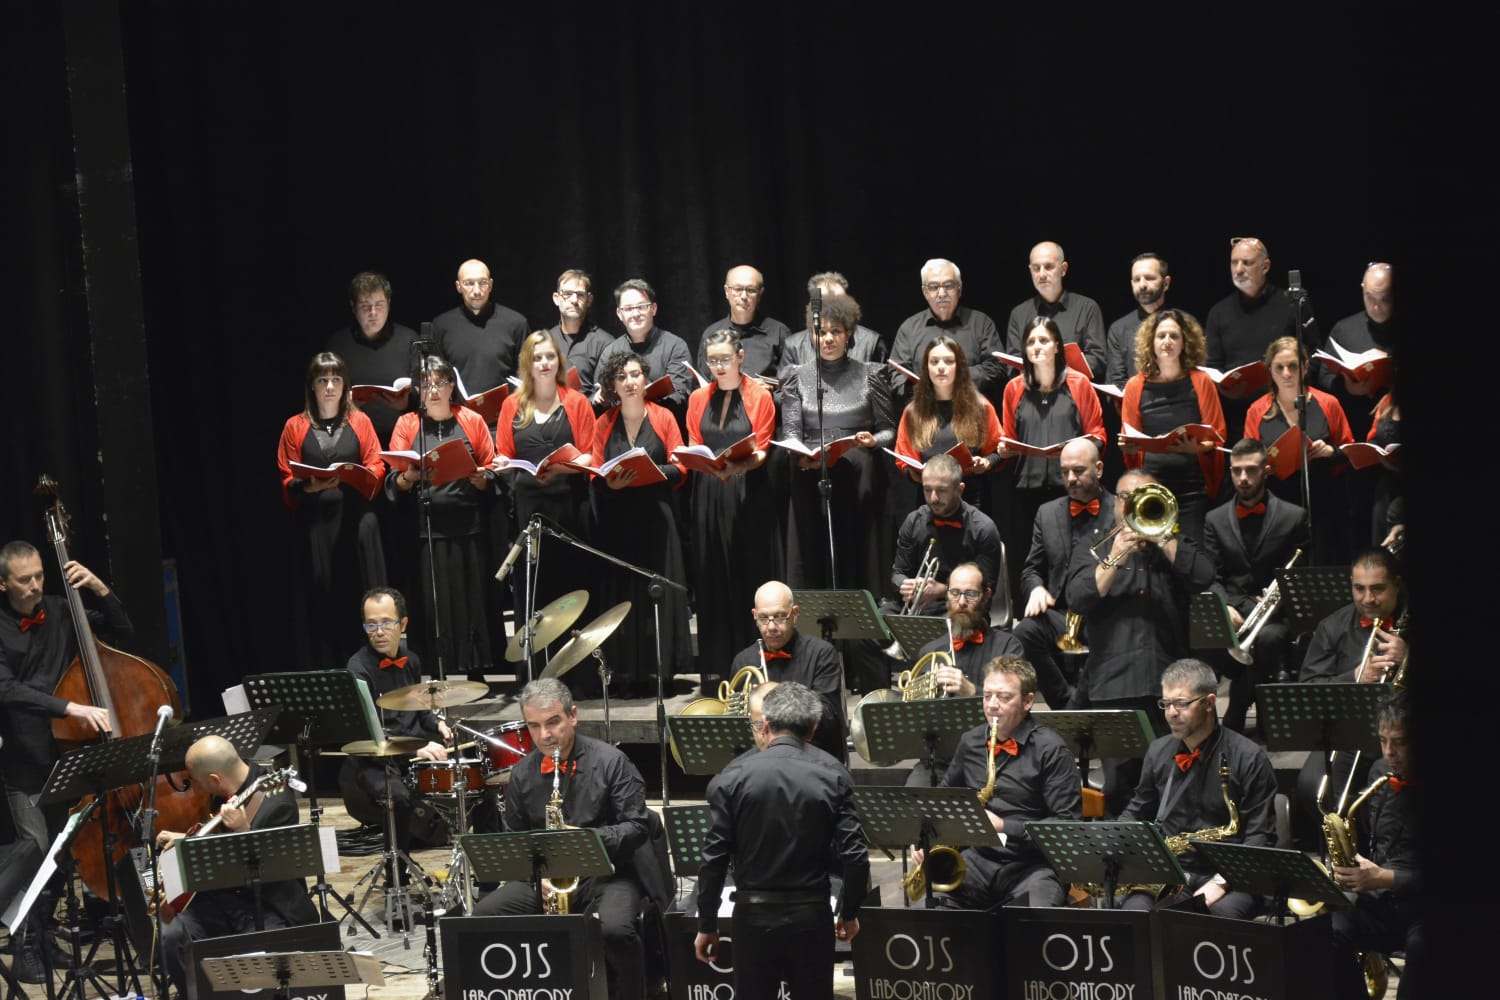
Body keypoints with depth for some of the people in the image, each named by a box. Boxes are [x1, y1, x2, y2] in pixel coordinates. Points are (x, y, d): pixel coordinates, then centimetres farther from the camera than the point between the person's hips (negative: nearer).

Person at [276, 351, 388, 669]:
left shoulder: (359, 422, 13)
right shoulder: (295, 427, 11)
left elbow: (377, 467, 6)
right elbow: (287, 480, 6)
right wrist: (308, 487, -14)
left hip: (356, 521, 0)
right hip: (315, 524, 0)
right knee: (321, 605, -2)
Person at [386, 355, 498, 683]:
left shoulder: (472, 421, 11)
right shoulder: (407, 424, 10)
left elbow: (490, 472, 10)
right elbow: (394, 481, 6)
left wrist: (478, 478, -12)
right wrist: (409, 477, -16)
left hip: (467, 524, 0)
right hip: (426, 527, 0)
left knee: (471, 594, -2)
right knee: (432, 599, -3)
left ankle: (477, 674, 4)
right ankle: (437, 677, 1)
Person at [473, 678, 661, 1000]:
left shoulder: (610, 761, -6)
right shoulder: (522, 775, 7)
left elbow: (637, 827, -9)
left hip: (608, 872, -4)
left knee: (615, 929, -35)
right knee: (483, 917, -16)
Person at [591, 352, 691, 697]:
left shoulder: (663, 418, 5)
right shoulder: (603, 424, 10)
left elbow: (679, 468, 0)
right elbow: (595, 476, 8)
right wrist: (611, 483, -13)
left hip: (655, 516, -1)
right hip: (617, 521, 1)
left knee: (658, 590, -4)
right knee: (623, 594, -1)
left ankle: (661, 672, 0)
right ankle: (630, 676, 1)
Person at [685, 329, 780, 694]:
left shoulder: (760, 396, 2)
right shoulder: (699, 398, 12)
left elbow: (762, 451, -3)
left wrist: (741, 464, -22)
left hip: (749, 496, -3)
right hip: (710, 496, 3)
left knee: (752, 576, -4)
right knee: (713, 581, 2)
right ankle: (715, 671, 5)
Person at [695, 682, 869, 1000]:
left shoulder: (733, 777, -6)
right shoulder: (832, 777, -4)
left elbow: (714, 858, -6)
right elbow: (854, 855, -6)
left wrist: (706, 925, 3)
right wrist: (849, 912, 10)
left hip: (754, 914, -1)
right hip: (811, 914, 1)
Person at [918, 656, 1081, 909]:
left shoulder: (1050, 750, -4)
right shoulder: (970, 742, 14)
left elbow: (1068, 824, -10)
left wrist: (1005, 827, -18)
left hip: (1033, 865, -5)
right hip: (978, 858, 5)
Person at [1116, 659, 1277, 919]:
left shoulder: (1249, 759, -3)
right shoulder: (1158, 753, 13)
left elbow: (1260, 838, -6)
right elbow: (1138, 811, 27)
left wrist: (1222, 881, -18)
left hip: (1228, 878, -4)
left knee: (1223, 912, -39)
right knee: (1134, 910, -30)